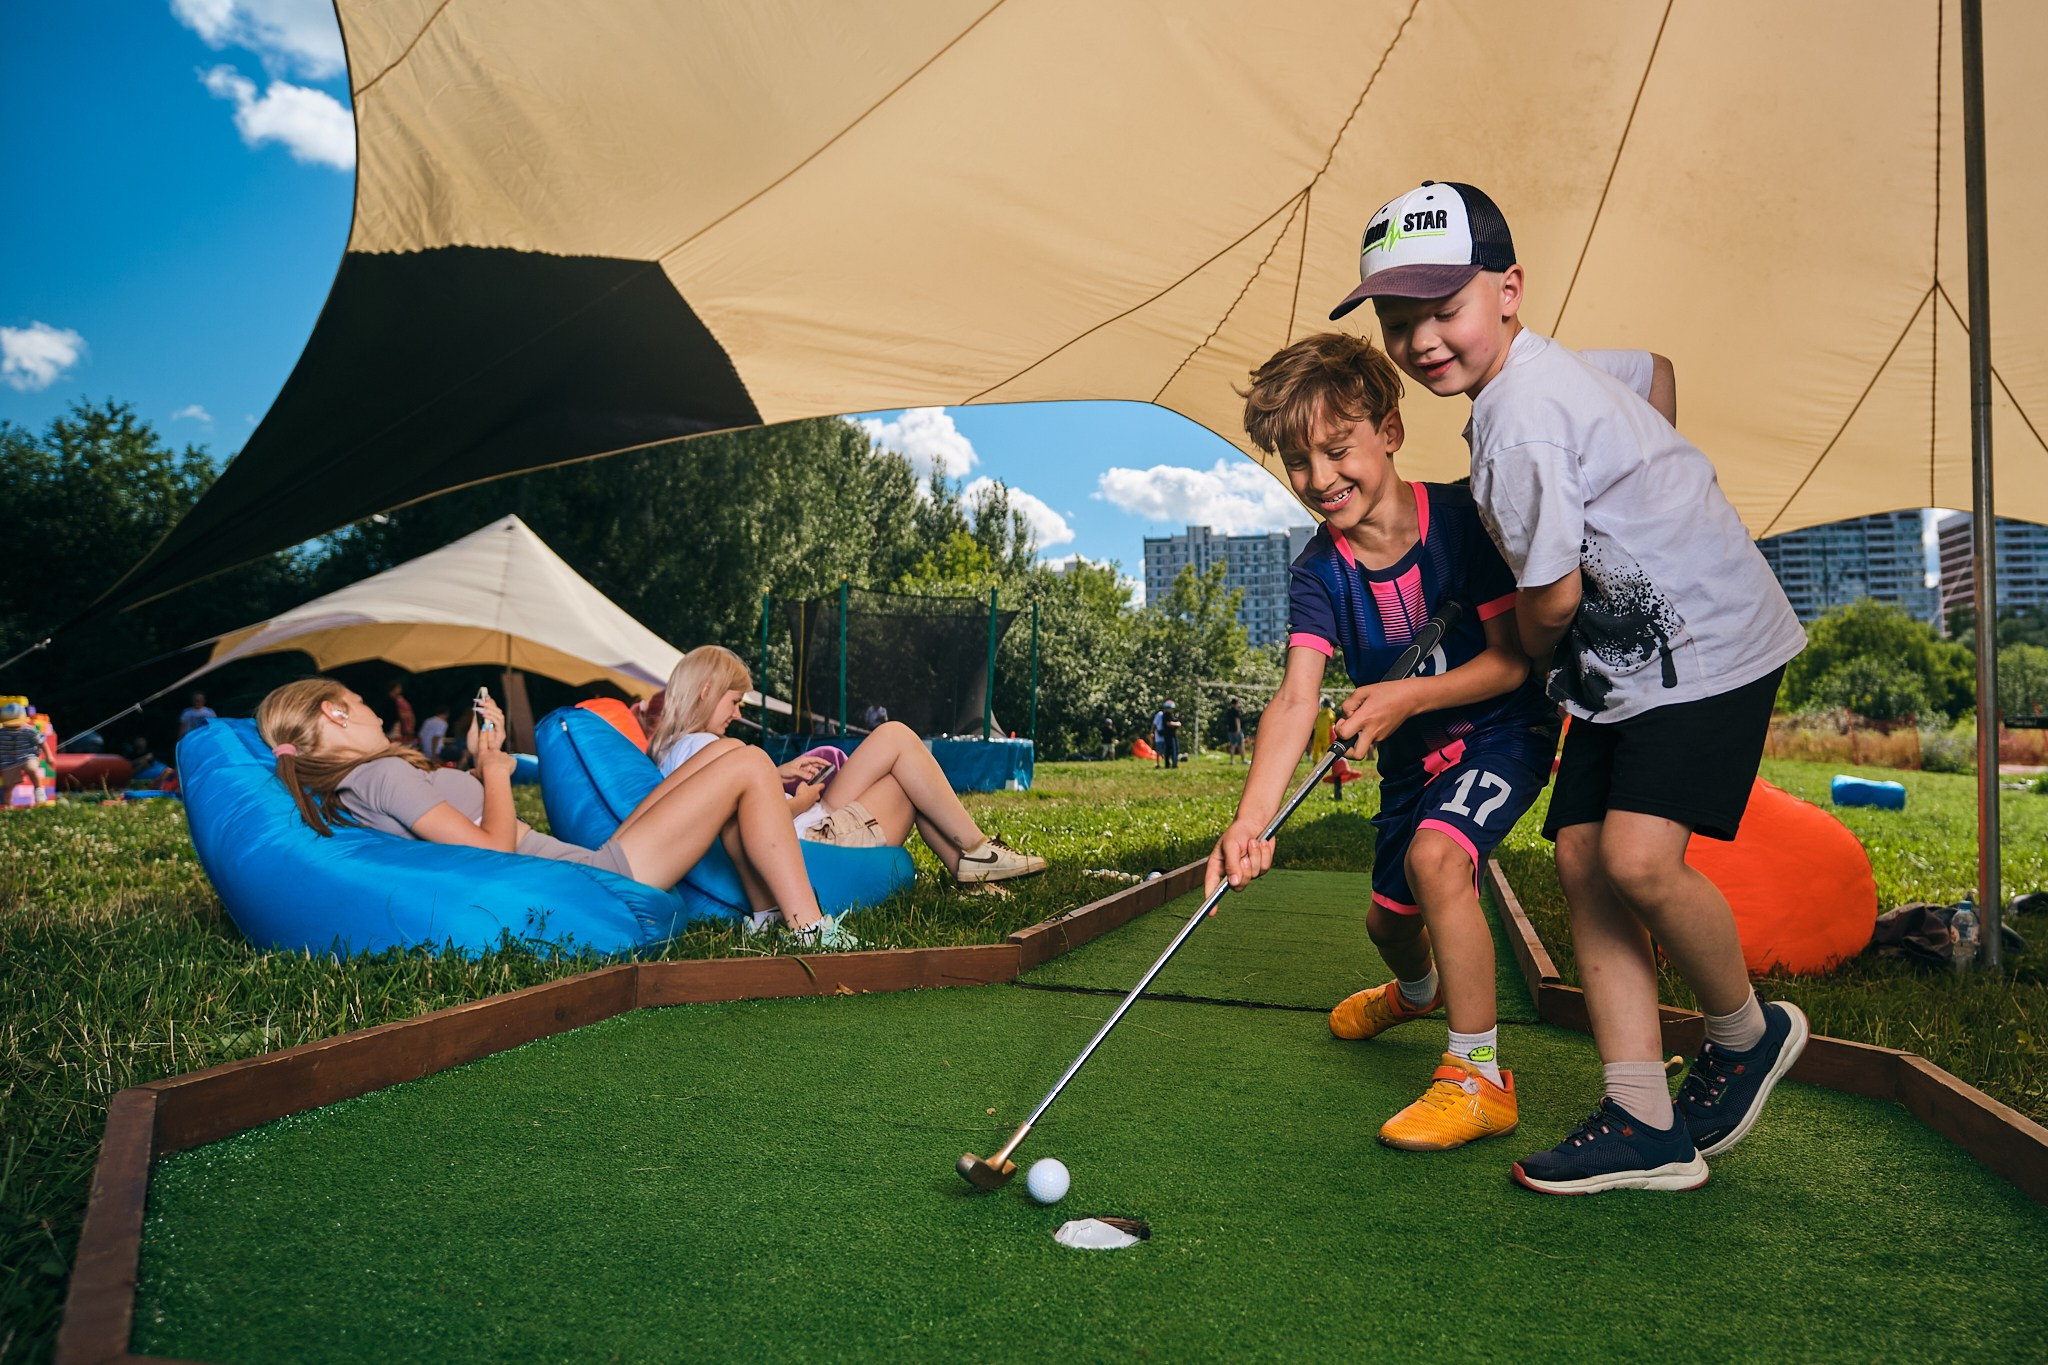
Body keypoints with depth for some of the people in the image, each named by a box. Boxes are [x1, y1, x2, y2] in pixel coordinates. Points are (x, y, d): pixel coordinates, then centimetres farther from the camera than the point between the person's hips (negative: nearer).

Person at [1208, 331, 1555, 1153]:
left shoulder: (1461, 520, -23)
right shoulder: (1320, 573, -15)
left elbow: (1513, 658, -19)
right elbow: (1296, 699, -28)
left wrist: (1408, 696, -34)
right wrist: (1253, 818, -42)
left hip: (1503, 726, -5)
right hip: (1412, 751, 5)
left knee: (1436, 856, -31)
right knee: (1389, 919, 16)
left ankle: (1478, 1077, -17)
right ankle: (1416, 990, 57)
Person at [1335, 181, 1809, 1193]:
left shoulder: (1518, 419, -23)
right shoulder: (1551, 371, 9)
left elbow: (1552, 598, -19)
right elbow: (1655, 369, 30)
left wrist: (1541, 657, 4)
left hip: (1709, 642, -10)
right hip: (1625, 659, 10)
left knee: (1639, 857, -23)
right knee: (1581, 856, 0)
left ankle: (1748, 1035, 8)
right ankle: (1647, 1124, 3)